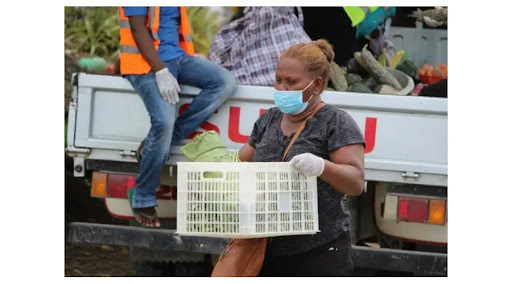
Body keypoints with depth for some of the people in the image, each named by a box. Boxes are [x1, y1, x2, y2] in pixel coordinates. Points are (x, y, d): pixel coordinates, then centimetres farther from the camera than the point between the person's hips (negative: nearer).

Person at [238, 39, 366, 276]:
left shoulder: (336, 123, -5)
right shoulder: (269, 120, 14)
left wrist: (322, 166, -33)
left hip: (319, 254, -6)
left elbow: (356, 182, -14)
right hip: (267, 250, 7)